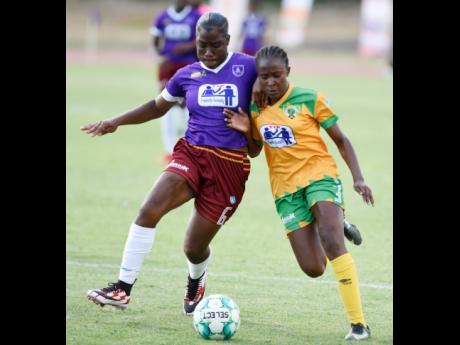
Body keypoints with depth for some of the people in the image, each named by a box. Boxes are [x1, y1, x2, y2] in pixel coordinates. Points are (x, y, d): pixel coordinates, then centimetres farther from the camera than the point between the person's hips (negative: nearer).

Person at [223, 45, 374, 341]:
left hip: (319, 175, -4)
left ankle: (359, 323, -23)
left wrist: (358, 178, -10)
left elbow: (341, 140, 0)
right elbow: (254, 151, 17)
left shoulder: (309, 99, -7)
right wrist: (247, 130, -4)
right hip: (286, 189, 4)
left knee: (332, 242, -28)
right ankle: (336, 225, 32)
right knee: (313, 269, -5)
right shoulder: (256, 108, 4)